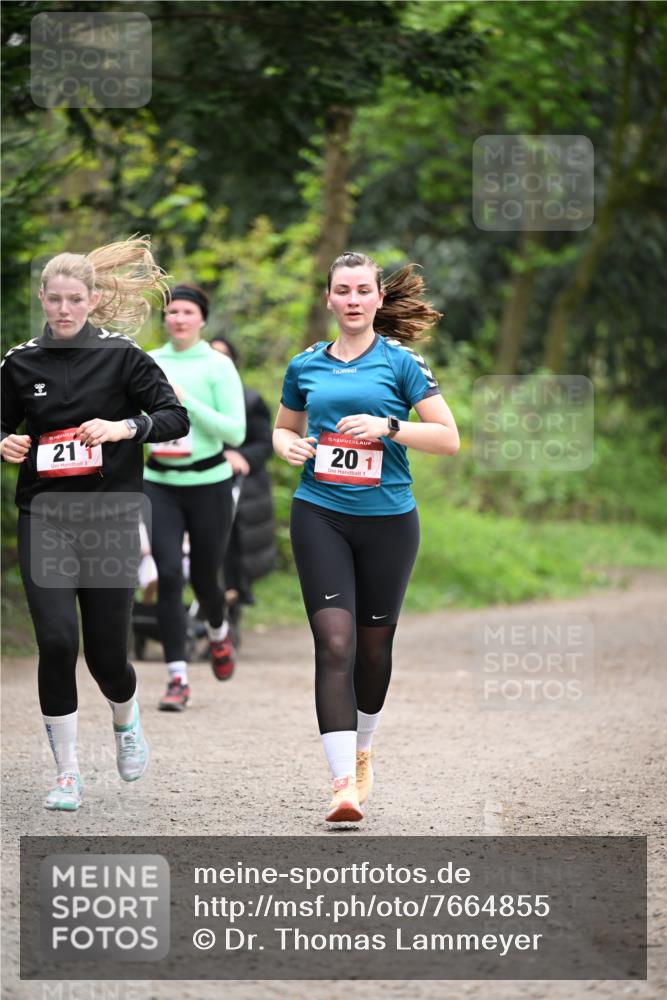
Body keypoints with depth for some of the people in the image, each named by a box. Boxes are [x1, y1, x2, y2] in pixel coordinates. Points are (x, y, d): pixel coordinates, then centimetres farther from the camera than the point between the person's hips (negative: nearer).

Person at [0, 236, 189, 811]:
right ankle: (67, 774, -3)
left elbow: (176, 418, -5)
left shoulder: (120, 356, -2)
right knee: (57, 639, -15)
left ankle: (127, 719, 38)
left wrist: (125, 427, -22)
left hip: (111, 520, -1)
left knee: (106, 653, 1)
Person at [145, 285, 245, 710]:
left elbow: (235, 432, -12)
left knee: (204, 578, 10)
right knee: (168, 576, -13)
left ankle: (219, 634, 46)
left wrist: (187, 402, -19)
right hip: (160, 483, 2)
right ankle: (178, 679, -11)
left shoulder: (218, 367, -5)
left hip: (208, 483, -2)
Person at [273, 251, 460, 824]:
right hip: (320, 515, 0)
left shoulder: (401, 362, 0)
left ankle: (362, 750, 38)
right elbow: (283, 428, 24)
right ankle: (344, 782, -19)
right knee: (335, 643, -14)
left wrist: (387, 426, -17)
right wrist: (289, 446, 1)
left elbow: (449, 438, -4)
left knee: (374, 643, 11)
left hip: (388, 519, 0)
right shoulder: (305, 366, 9)